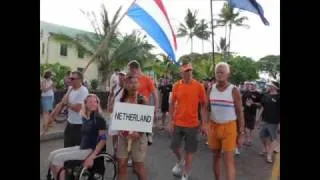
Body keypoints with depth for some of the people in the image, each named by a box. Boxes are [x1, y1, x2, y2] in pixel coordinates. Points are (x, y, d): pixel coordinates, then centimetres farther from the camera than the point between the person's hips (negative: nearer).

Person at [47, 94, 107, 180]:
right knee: (52, 155, 2)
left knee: (58, 157, -15)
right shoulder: (85, 118, 10)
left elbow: (103, 139, -18)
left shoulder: (99, 119, -14)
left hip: (90, 150, -8)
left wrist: (92, 156, -24)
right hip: (81, 147, 8)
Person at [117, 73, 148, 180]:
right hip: (123, 135, 3)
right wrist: (120, 129, -11)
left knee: (138, 166, 9)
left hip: (138, 136, -3)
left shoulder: (142, 99, -9)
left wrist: (139, 133, -19)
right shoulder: (121, 99, 0)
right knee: (121, 165, 10)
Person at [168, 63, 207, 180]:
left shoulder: (199, 86, -7)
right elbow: (172, 104, 3)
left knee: (189, 150, 8)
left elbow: (203, 105, -2)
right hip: (177, 123, 2)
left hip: (192, 123, -2)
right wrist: (170, 120, -1)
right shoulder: (176, 86, -2)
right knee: (174, 146, 12)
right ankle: (180, 161, 45)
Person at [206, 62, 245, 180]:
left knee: (229, 160, -3)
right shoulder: (211, 89, 2)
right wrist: (205, 125, 0)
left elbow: (240, 113, -5)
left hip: (229, 127, -4)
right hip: (213, 126, 4)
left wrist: (241, 133, -5)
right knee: (216, 156, 15)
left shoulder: (234, 90, -8)